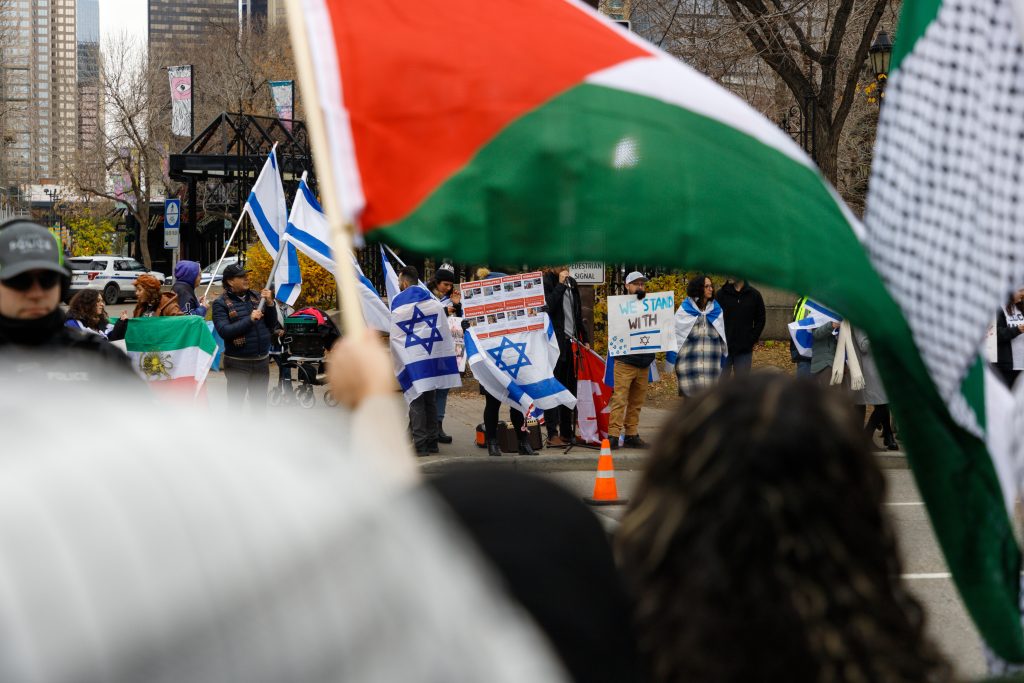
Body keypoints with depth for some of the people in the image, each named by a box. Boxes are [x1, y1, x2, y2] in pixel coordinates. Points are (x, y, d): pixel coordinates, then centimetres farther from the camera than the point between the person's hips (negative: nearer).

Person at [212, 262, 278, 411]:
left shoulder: (256, 297, 8)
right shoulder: (221, 303, -7)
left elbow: (272, 325, 10)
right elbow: (224, 331, -18)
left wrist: (270, 304, -6)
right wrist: (250, 319, -21)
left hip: (261, 360, 5)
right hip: (238, 363, -5)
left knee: (259, 404, 16)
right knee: (235, 404, 0)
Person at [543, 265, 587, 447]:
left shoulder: (571, 283, 16)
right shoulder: (546, 281, -6)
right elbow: (548, 306, -22)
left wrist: (584, 339, 18)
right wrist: (560, 285, -18)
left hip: (571, 341, 7)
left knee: (569, 388, 10)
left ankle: (567, 432, 16)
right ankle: (552, 435, -8)